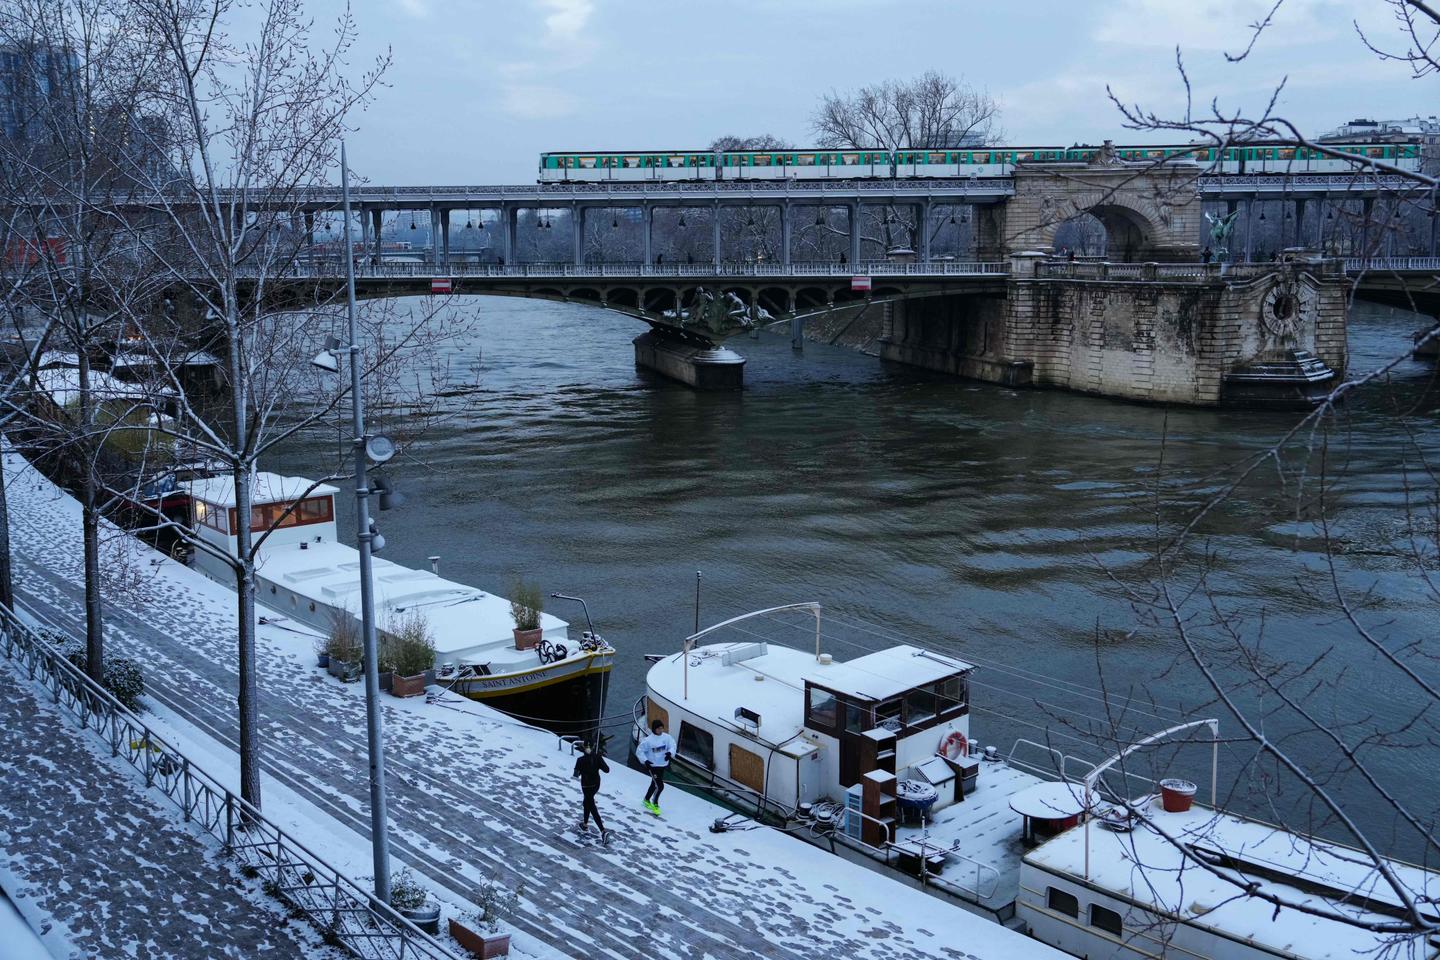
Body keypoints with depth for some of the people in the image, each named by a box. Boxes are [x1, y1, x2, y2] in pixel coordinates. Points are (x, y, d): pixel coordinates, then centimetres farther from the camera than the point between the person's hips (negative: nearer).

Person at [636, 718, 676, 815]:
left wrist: (670, 753, -24)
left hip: (663, 764, 5)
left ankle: (647, 800, 45)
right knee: (659, 786, -10)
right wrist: (645, 761, -23)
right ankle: (655, 804, 13)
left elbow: (672, 746, -3)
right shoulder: (648, 740, -20)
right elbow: (639, 751, -11)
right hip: (652, 766, -5)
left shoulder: (666, 737, -9)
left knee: (655, 784, 21)